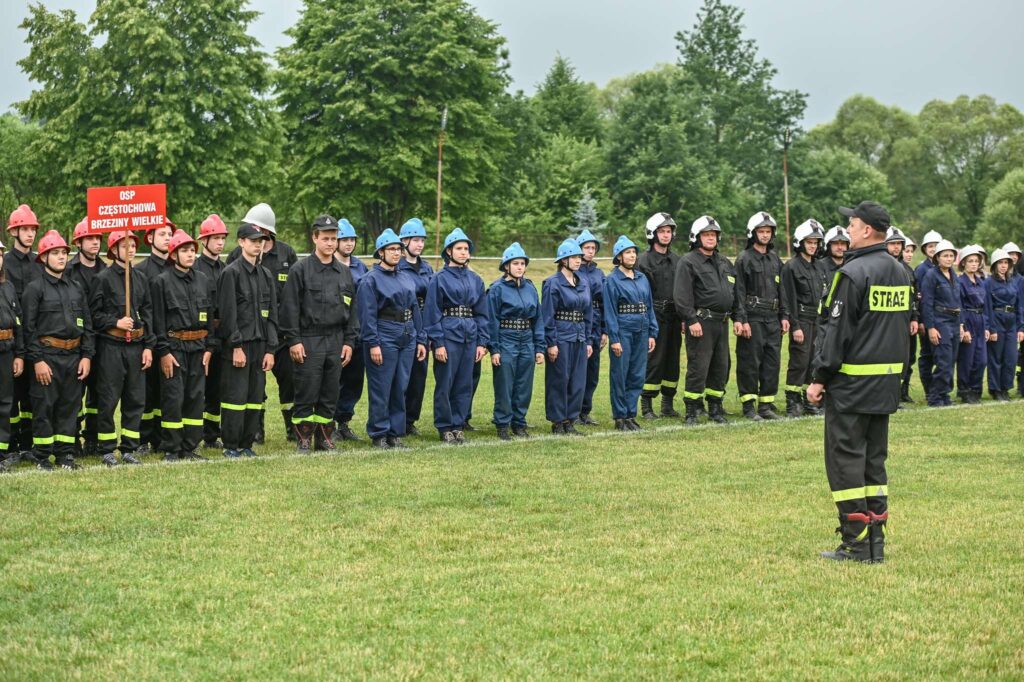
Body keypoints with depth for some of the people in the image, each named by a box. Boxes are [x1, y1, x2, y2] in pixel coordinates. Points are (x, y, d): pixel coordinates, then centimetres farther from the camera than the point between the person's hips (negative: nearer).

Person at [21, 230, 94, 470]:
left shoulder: (76, 289, 14)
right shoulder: (34, 288, -3)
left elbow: (87, 326, 15)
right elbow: (29, 328, -7)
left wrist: (87, 356, 5)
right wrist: (37, 360, -13)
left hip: (73, 357, 5)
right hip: (47, 356, -5)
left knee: (70, 406, 7)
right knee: (44, 407, -2)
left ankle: (65, 453, 15)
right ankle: (42, 456, 6)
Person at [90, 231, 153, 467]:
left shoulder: (140, 278, 9)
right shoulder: (104, 278, -5)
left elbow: (147, 313, 10)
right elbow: (94, 313, -4)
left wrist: (148, 346, 5)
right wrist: (115, 322, -15)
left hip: (136, 345, 5)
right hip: (111, 346, -5)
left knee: (136, 399, 6)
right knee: (108, 400, 0)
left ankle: (129, 449, 15)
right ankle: (106, 450, 10)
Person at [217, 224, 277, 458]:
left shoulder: (266, 275, 14)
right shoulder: (231, 273, -6)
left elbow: (272, 314, 13)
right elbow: (228, 313, -11)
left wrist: (270, 349, 6)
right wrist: (236, 346, -15)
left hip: (260, 345, 6)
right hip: (236, 345, -6)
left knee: (255, 397, 7)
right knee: (236, 396, -5)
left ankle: (247, 443, 15)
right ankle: (231, 446, 2)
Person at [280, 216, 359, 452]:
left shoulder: (344, 273, 12)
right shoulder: (300, 270, -3)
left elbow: (351, 309, 15)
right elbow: (290, 307, -6)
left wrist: (349, 341, 8)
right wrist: (293, 340, -11)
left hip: (336, 341, 5)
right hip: (308, 341, -5)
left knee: (330, 395, 8)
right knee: (306, 395, -3)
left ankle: (324, 437, 18)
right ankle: (303, 439, 6)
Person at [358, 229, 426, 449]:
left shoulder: (407, 278, 15)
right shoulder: (371, 279, -6)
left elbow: (415, 311, 17)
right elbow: (367, 314, -11)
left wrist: (420, 340, 12)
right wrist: (373, 344, -17)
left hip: (407, 339, 6)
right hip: (384, 338, -6)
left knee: (400, 388, 9)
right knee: (381, 389, -3)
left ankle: (396, 433, 16)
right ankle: (378, 435, 5)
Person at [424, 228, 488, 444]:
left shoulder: (475, 280, 11)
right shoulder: (440, 279, -3)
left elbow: (481, 313, 13)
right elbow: (433, 313, -6)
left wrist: (482, 342, 5)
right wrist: (437, 343, -12)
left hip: (470, 336, 5)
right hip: (448, 335, -5)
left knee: (465, 384, 7)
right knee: (445, 384, 0)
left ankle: (457, 424, 16)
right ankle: (444, 427, 9)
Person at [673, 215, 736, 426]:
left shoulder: (725, 263, 19)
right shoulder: (688, 262, -5)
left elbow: (734, 293, 24)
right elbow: (682, 296, -13)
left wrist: (737, 318, 15)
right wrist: (691, 320, -20)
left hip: (722, 322, 7)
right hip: (701, 322, -7)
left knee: (721, 367, 10)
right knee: (698, 368, -7)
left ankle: (716, 408, 20)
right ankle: (692, 412, -1)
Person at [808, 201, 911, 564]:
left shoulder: (854, 272, -14)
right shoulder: (901, 273, 12)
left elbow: (837, 331, -15)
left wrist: (820, 378, -9)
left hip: (852, 382, -8)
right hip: (888, 381, 8)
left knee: (845, 458, -3)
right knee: (874, 458, 13)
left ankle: (856, 542, -4)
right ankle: (876, 540, 13)